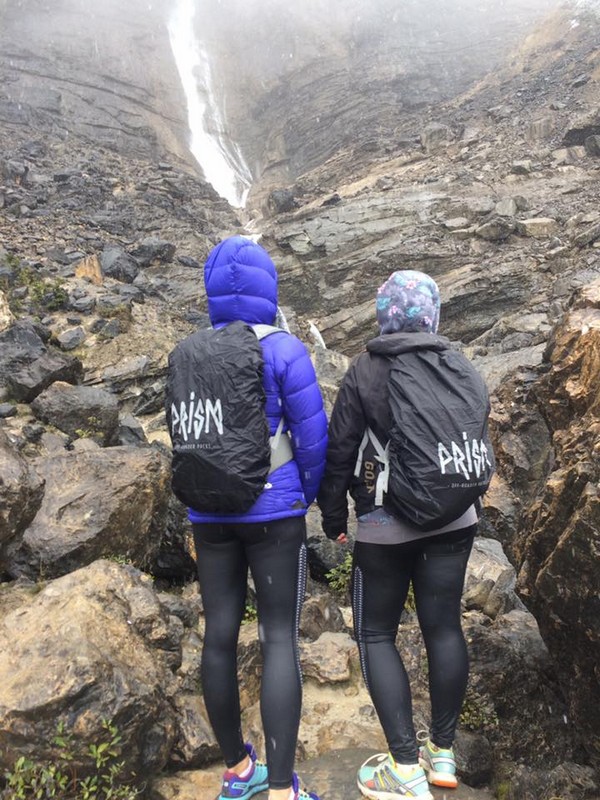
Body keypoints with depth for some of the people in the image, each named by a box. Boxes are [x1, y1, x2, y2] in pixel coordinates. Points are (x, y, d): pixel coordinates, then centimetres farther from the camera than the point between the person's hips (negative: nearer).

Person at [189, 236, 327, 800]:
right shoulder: (283, 349, -9)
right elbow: (311, 435, -9)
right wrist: (307, 494, 7)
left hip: (209, 512, 5)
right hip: (273, 511, -4)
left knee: (220, 635, 11)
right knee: (280, 640, 1)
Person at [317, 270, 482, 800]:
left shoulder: (365, 372, -10)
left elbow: (340, 451, -8)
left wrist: (334, 516, 4)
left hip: (387, 524, -4)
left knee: (376, 635, 8)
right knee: (444, 626, 12)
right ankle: (442, 752, 23)